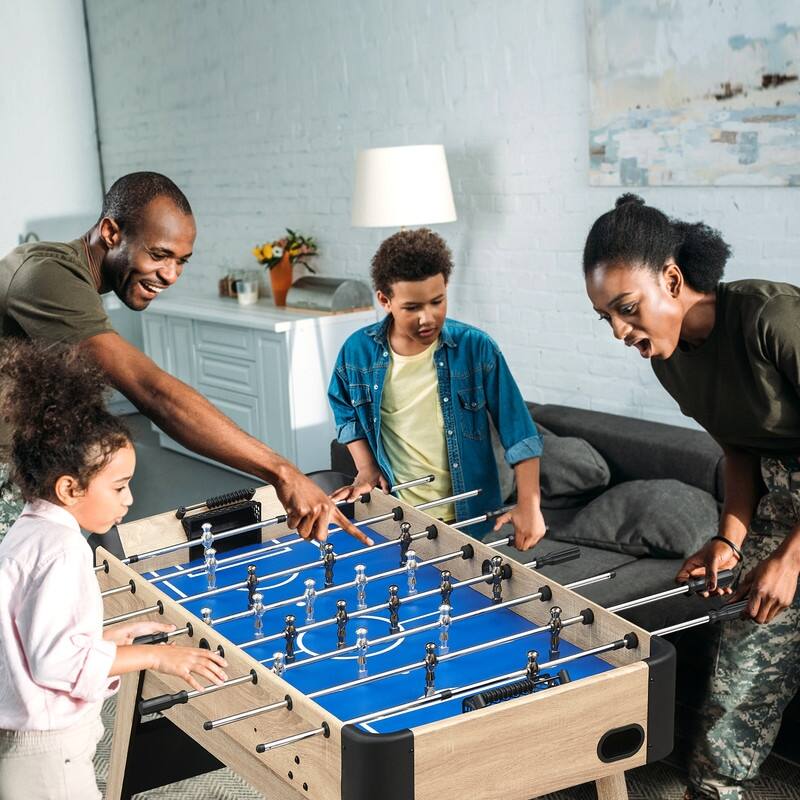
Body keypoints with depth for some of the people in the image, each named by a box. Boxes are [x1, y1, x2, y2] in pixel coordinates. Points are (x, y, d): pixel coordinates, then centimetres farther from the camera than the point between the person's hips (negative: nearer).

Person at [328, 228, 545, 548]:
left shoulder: (476, 348, -12)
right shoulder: (358, 351, -6)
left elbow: (519, 430, -11)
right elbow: (345, 412, 14)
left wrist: (529, 506, -17)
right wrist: (366, 469, 1)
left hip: (467, 518, -1)